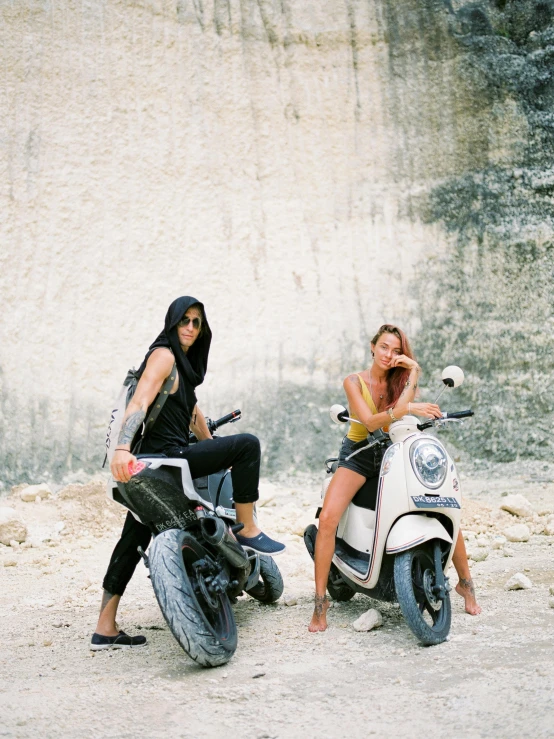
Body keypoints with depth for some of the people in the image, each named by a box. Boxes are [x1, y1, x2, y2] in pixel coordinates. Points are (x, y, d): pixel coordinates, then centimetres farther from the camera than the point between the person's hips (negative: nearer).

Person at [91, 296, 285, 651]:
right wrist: (122, 448, -35)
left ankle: (105, 629, 13)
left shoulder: (185, 362, 21)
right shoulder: (164, 355, -8)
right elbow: (138, 403, -22)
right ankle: (248, 530, -3)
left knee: (134, 540, 9)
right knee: (247, 444, -9)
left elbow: (192, 408, 32)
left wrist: (212, 446, 37)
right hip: (166, 456, -10)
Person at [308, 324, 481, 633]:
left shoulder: (401, 381, 3)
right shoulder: (355, 382, -6)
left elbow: (406, 406, -18)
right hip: (358, 454, -2)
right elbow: (370, 422, -22)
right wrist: (406, 408, -35)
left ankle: (466, 583, 10)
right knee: (328, 518, -25)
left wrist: (413, 373, -21)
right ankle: (321, 601, -15)